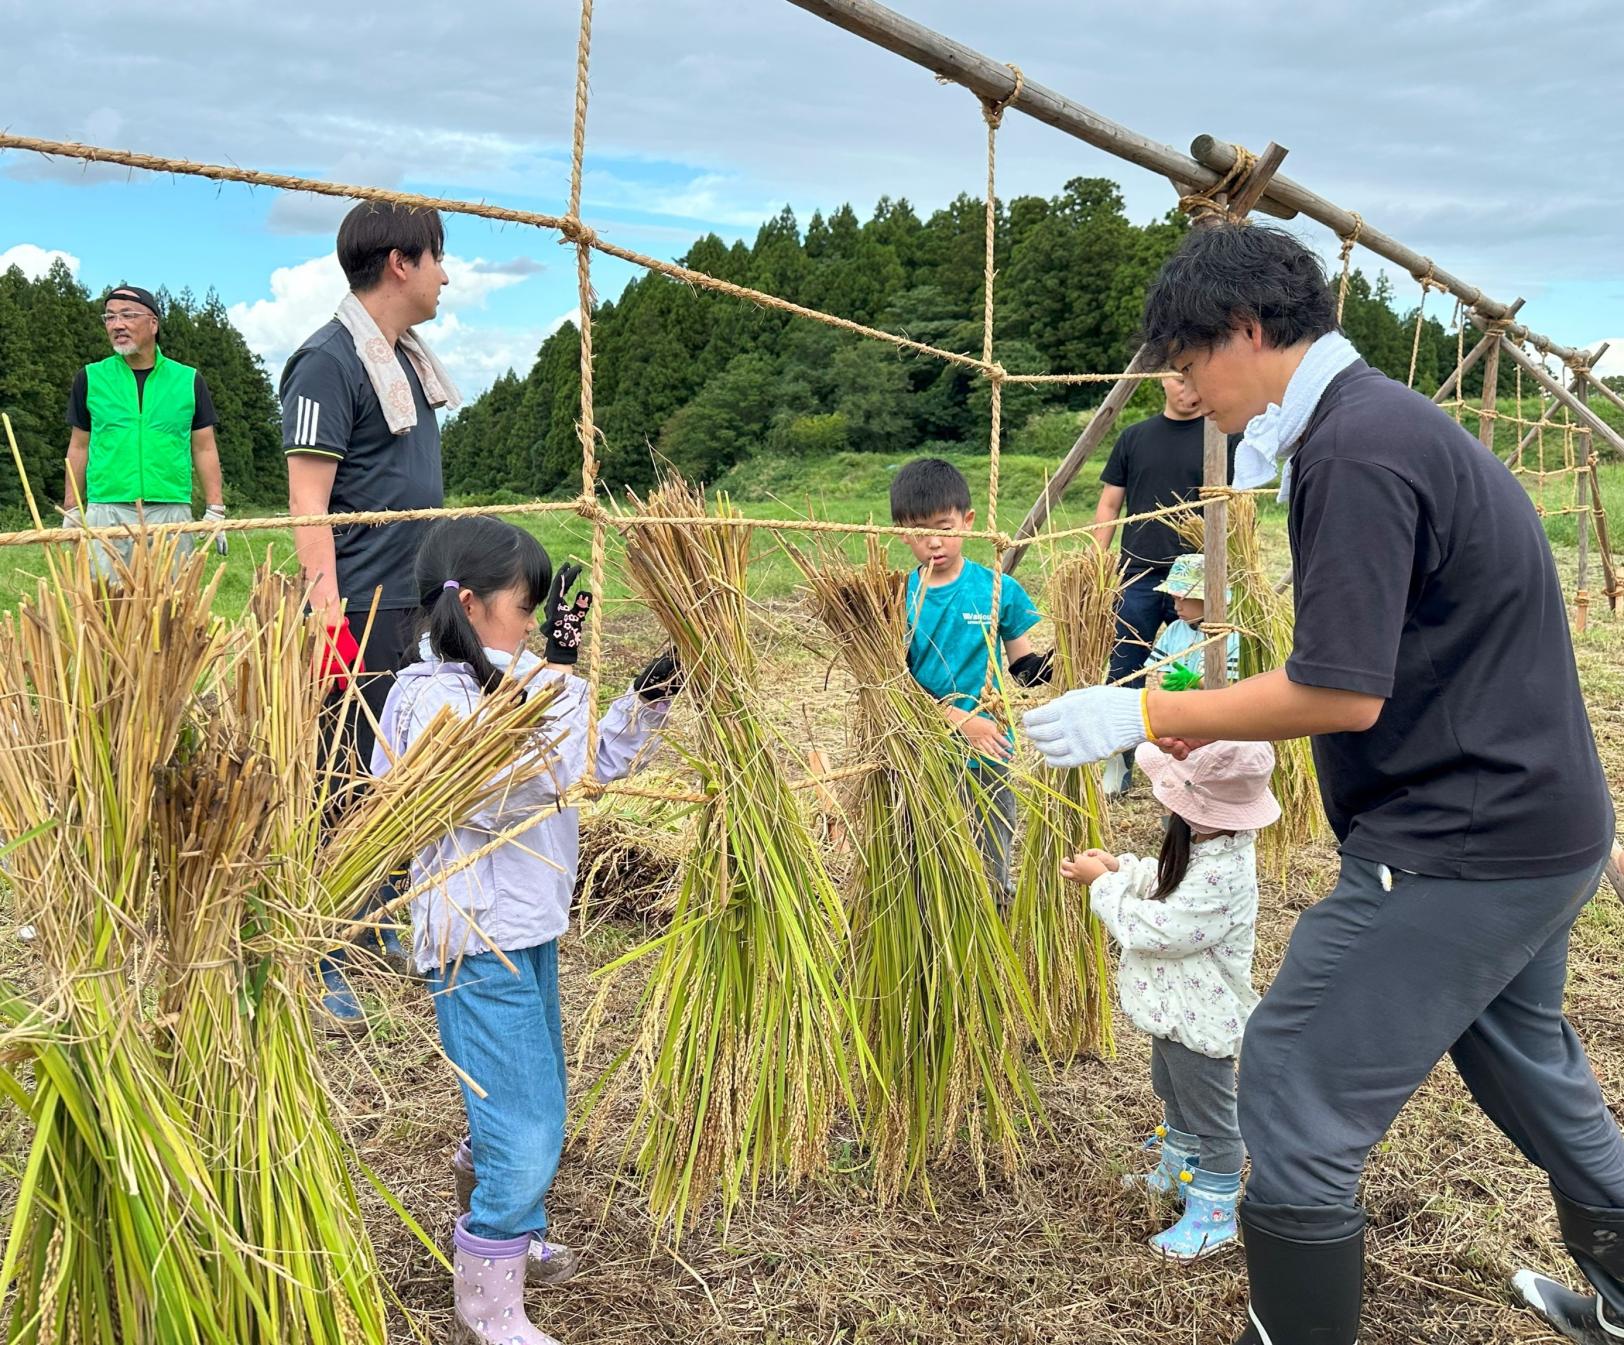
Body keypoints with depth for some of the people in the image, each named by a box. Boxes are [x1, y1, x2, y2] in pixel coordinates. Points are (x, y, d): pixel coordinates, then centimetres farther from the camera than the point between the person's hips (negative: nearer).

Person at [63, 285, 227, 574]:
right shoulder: (90, 378, 9)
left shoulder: (188, 380, 8)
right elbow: (79, 447, 14)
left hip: (171, 511, 0)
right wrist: (71, 510, 9)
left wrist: (215, 511, 1)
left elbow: (204, 449, 8)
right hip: (106, 512, 0)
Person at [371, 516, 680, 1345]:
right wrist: (560, 670, -27)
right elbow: (534, 779, -29)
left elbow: (583, 768, 15)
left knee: (532, 1105, 23)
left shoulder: (502, 685, 8)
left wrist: (647, 702, 4)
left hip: (527, 930, 9)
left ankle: (501, 1232, 46)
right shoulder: (434, 698, -18)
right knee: (528, 1129, -4)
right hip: (475, 941, -9)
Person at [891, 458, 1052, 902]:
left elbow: (1023, 666, 4)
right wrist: (960, 720, -19)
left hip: (986, 756, 0)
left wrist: (1058, 661, -18)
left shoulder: (999, 590, -3)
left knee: (992, 875, 13)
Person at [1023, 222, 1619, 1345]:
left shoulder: (1356, 452, -22)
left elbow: (1343, 694, -24)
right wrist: (1201, 722, 11)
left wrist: (1145, 715, -15)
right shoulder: (1390, 420, 11)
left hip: (1458, 850, -11)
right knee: (1525, 1058, 29)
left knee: (1298, 1093, -2)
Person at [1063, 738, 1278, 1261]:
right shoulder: (1207, 844, -5)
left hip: (1198, 1018, -11)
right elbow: (1164, 884, 12)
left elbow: (1155, 930, -32)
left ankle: (1213, 1214, 27)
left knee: (1208, 1115, 9)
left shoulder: (1221, 872, -36)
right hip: (1176, 1005, 11)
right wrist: (1120, 867, -5)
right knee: (1174, 1092, 30)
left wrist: (1104, 884, -20)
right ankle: (1176, 1174, 52)